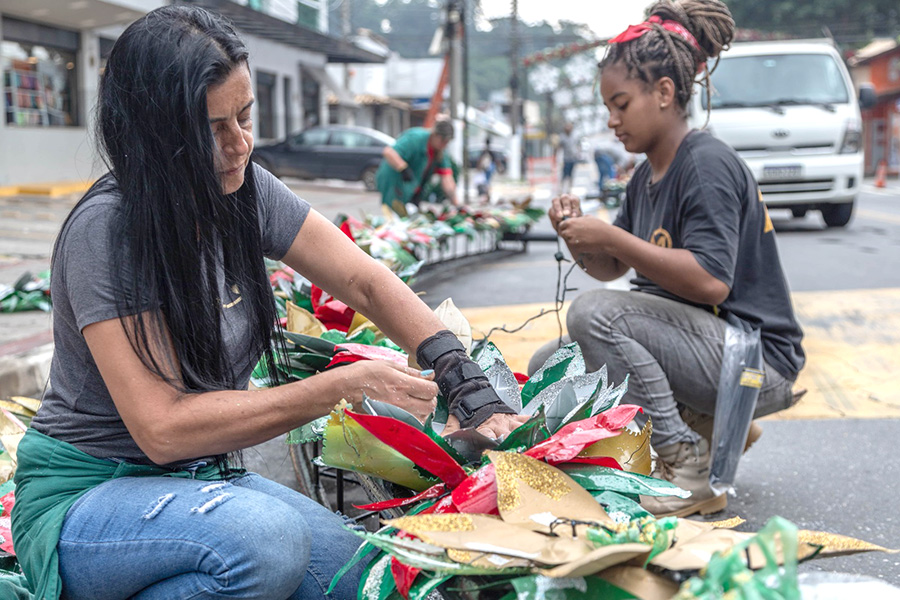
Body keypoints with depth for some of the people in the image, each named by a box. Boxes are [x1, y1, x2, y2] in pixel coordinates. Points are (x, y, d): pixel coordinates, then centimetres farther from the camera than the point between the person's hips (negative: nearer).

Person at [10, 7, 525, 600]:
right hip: (83, 498, -6)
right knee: (264, 536, -34)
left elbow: (366, 281, 1)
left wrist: (473, 392, -13)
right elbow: (163, 428, -25)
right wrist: (344, 387, -27)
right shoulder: (105, 230, -21)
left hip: (204, 478, 6)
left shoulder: (246, 191, -1)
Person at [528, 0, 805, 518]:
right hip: (700, 341, 10)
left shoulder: (708, 165, -16)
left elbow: (712, 282, -27)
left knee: (594, 313, -26)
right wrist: (578, 235, -5)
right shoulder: (648, 174, 11)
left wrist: (612, 238, -23)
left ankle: (688, 469, -17)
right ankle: (709, 426, 8)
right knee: (548, 367, 4)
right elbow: (611, 269, 15)